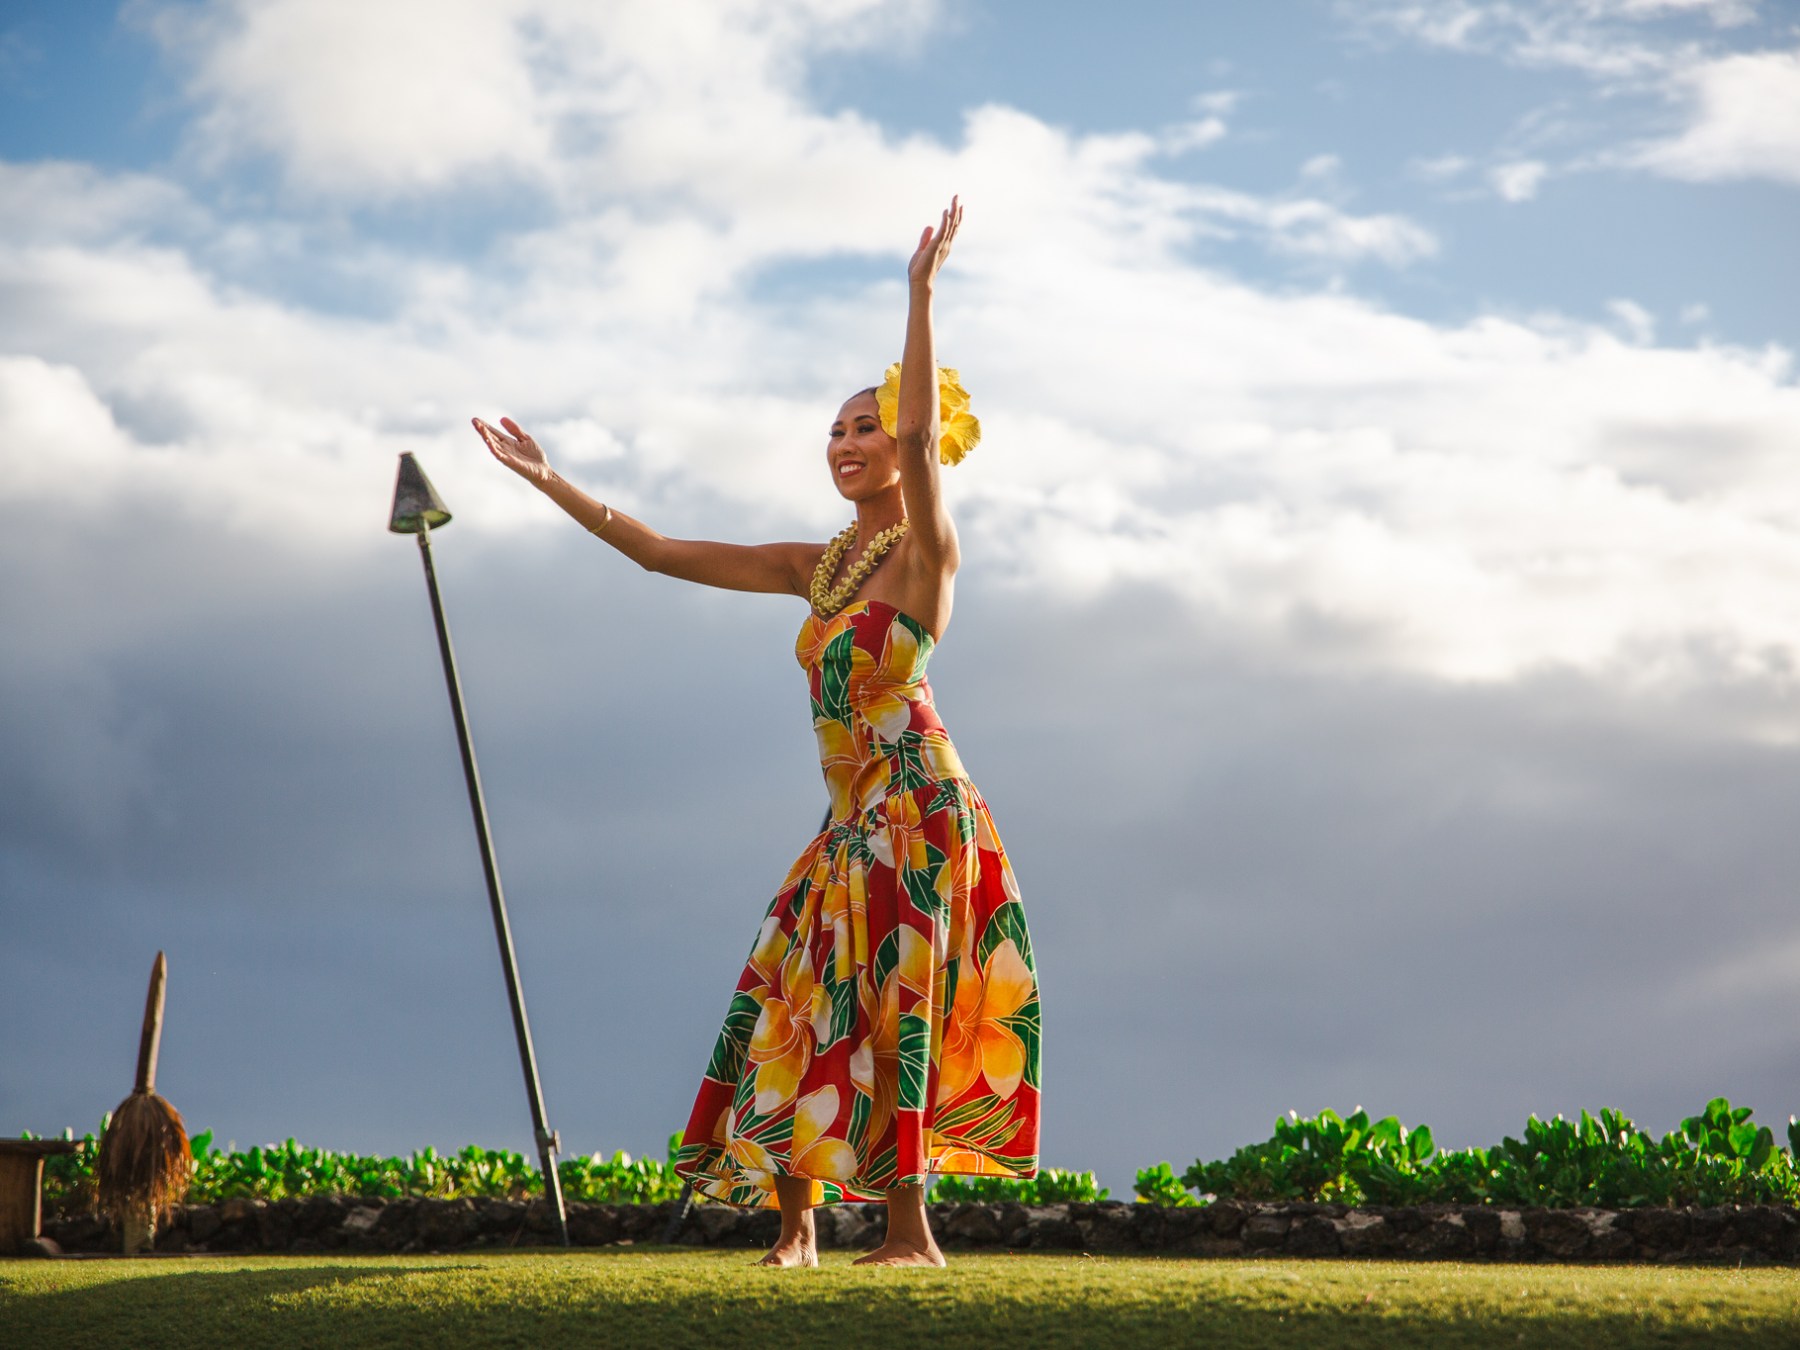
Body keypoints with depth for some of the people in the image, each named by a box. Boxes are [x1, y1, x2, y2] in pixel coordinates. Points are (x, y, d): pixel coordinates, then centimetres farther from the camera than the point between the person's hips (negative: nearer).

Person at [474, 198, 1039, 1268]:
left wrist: (921, 293, -27)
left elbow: (920, 433, -21)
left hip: (916, 804, -7)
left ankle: (911, 1229, -6)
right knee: (797, 1007, 4)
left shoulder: (925, 551, -3)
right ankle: (798, 1225, 11)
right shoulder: (817, 567, 17)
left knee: (890, 1005, -10)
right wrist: (551, 483, 17)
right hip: (855, 818, 8)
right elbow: (661, 552, 19)